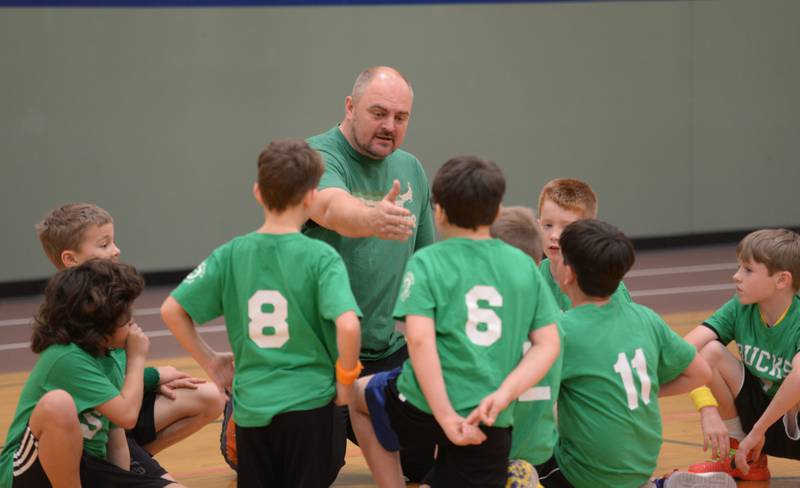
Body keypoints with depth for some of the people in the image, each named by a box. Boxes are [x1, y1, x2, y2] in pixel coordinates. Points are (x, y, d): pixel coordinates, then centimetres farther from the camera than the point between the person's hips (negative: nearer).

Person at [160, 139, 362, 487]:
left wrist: (210, 361, 11)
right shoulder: (320, 257, -9)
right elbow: (347, 325, -22)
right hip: (309, 404, -3)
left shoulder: (232, 254, 1)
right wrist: (346, 378, -5)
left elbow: (171, 310, 1)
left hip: (251, 405, 3)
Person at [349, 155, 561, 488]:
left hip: (423, 409, -3)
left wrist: (446, 417, -15)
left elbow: (420, 340, -15)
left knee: (358, 394, 29)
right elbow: (549, 343, 5)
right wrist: (503, 395, -5)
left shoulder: (426, 262, -3)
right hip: (492, 424, 3)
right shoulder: (525, 266, 9)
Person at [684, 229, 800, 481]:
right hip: (757, 411, 6)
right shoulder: (739, 309, -10)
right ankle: (742, 458, 0)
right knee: (711, 352, -17)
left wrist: (758, 429, -37)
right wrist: (707, 408, -34)